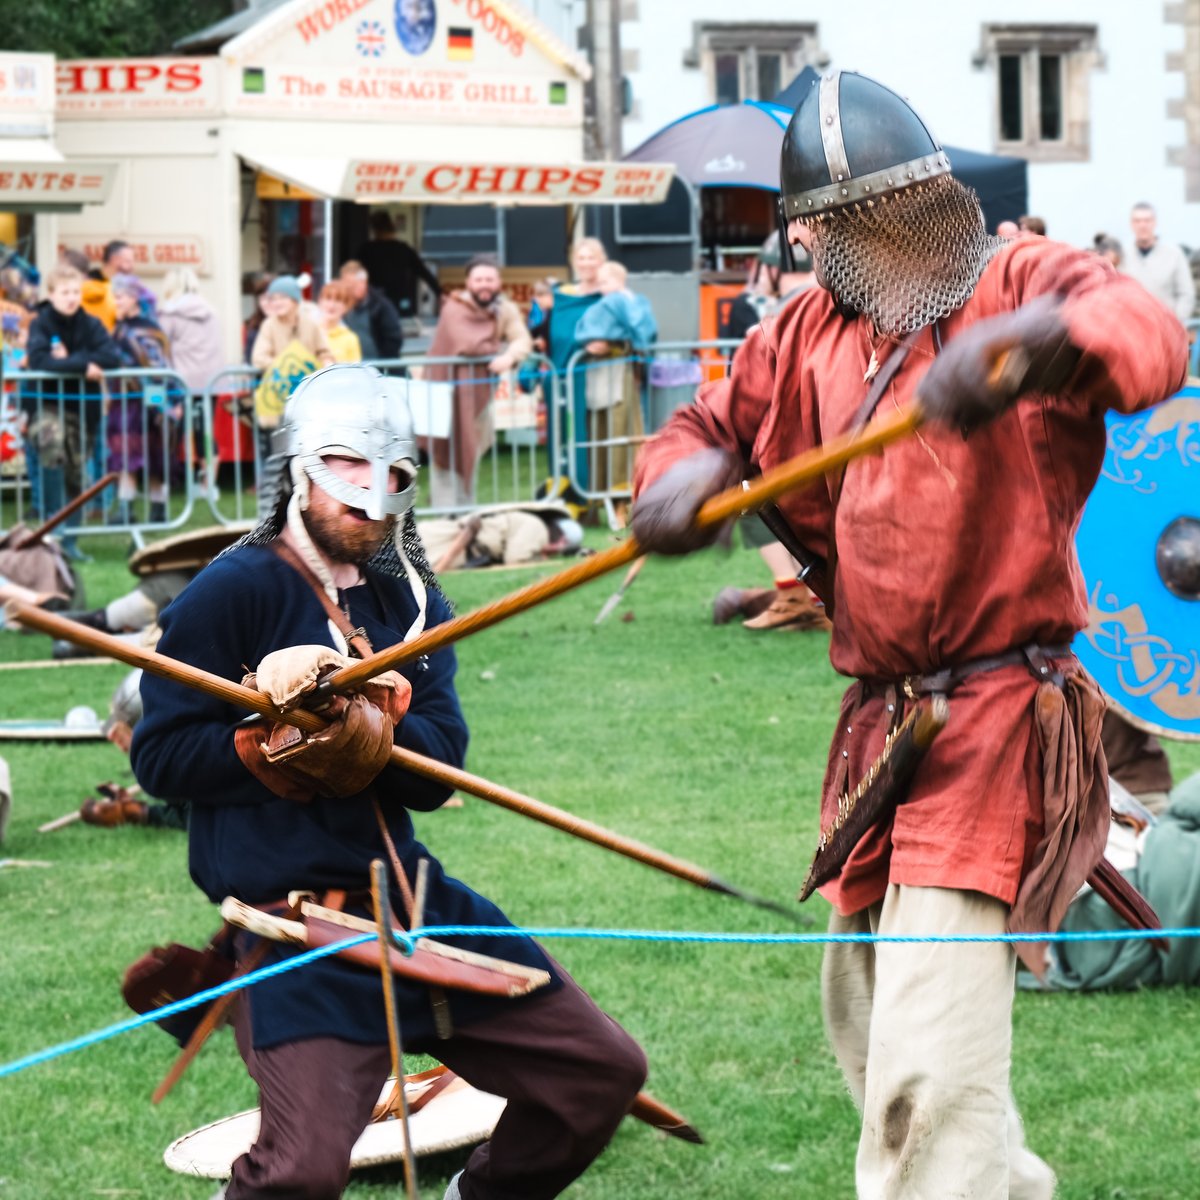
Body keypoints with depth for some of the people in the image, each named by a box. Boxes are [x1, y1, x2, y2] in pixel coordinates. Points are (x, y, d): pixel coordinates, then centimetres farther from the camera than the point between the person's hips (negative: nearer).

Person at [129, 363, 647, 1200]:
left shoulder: (412, 601, 13)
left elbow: (436, 773, -1)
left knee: (604, 1071, 10)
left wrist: (372, 729, -21)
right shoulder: (237, 590, -6)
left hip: (415, 901, 7)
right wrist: (276, 749, -18)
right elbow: (162, 754, -9)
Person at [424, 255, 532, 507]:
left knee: (470, 454, 12)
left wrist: (510, 356, -37)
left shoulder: (505, 309, -1)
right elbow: (465, 344, -29)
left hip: (479, 393, 5)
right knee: (449, 456, -6)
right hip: (450, 387, -5)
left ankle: (465, 508, 24)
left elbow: (523, 339, -14)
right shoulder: (455, 308, -16)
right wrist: (500, 349, -14)